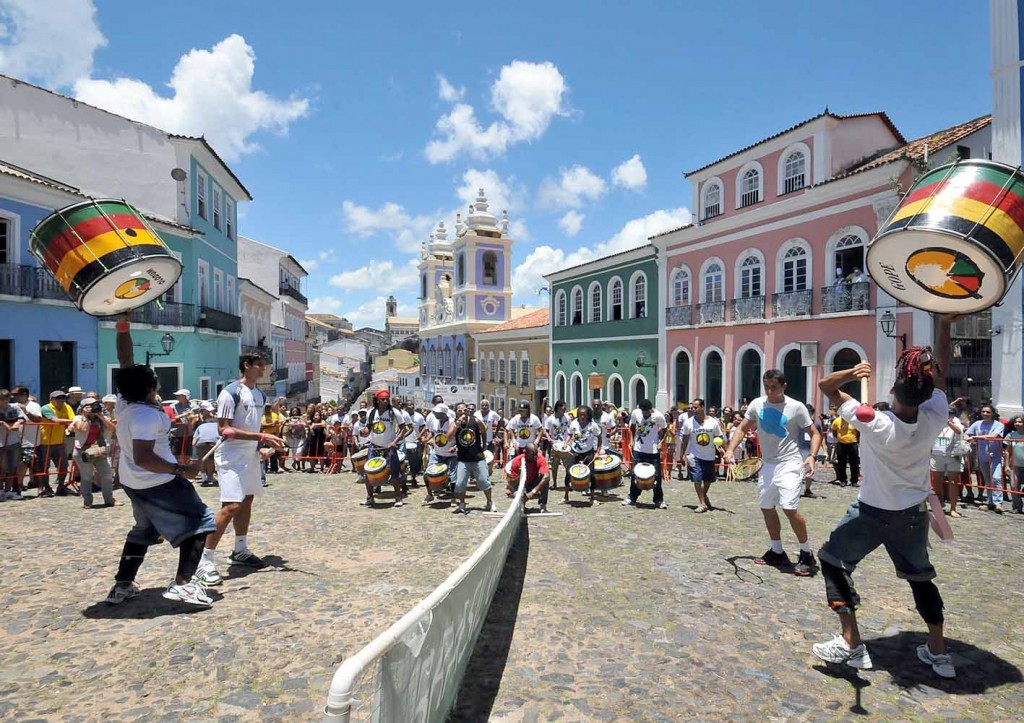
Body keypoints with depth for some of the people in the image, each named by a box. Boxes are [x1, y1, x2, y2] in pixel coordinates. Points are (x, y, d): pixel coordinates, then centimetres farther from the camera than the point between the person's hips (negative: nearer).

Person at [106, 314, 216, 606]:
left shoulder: (124, 401, -2)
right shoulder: (146, 415, -26)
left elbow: (126, 361, 4)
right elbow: (143, 458, -32)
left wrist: (123, 324, 1)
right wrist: (180, 469, -27)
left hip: (134, 483, 10)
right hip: (158, 484, -10)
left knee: (143, 530, 27)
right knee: (199, 523, -3)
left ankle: (122, 585, 29)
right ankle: (183, 583, -11)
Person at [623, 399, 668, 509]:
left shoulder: (658, 416, -14)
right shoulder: (635, 413, -7)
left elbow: (665, 429, 1)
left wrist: (660, 442, -9)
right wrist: (633, 439, 3)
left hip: (653, 451, -2)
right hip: (638, 449, 2)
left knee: (656, 475, 2)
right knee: (634, 474, 7)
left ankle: (659, 500, 15)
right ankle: (632, 497, 22)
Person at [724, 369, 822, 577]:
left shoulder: (796, 407, -9)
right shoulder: (757, 404, 3)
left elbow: (814, 434, -4)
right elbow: (743, 429, 12)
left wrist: (812, 456, -21)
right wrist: (730, 449, -2)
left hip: (789, 464, -6)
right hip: (767, 464, 6)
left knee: (790, 508, -17)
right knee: (767, 508, 11)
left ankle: (807, 555, 1)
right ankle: (777, 552, 28)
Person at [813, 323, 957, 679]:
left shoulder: (876, 424, -28)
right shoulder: (935, 419, -18)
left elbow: (825, 386, -24)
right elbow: (941, 369, -5)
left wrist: (850, 373, -43)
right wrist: (944, 321, -4)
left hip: (873, 513, -4)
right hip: (914, 514, 5)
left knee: (833, 560, 10)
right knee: (920, 577, 24)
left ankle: (851, 644, 4)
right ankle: (939, 653, 30)